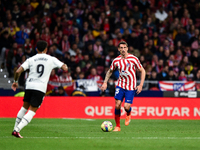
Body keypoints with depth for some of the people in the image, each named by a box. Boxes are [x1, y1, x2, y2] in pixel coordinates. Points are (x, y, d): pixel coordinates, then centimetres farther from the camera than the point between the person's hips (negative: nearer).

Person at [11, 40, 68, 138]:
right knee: (32, 111, -2)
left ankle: (15, 129, 23)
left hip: (29, 86, 3)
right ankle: (17, 130, -17)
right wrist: (65, 66, 30)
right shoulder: (51, 59, 6)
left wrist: (15, 81, 17)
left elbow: (18, 71, 0)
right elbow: (65, 68, 6)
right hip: (40, 88, -3)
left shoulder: (31, 60, 7)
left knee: (24, 107, 21)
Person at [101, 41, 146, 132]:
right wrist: (105, 82, 5)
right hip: (120, 85, 2)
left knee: (126, 106, -13)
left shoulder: (133, 59, -9)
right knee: (117, 105, -9)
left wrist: (141, 85, -8)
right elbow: (110, 71, 17)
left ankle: (128, 115, 26)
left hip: (131, 87, -2)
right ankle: (117, 126, 7)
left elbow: (142, 71, -1)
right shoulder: (116, 61, 0)